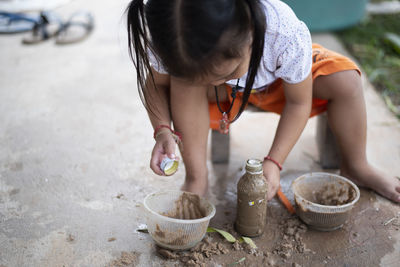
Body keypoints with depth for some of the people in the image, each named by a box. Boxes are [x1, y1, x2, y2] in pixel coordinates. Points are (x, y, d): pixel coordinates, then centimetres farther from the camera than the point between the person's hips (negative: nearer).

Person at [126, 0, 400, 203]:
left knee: (345, 79, -23)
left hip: (278, 81, 0)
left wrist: (274, 162, -30)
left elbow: (299, 102, -24)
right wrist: (163, 130, -36)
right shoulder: (170, 44, -38)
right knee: (185, 81, -33)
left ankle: (356, 167, 2)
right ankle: (196, 178, -19)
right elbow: (155, 84, -17)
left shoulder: (287, 34, -40)